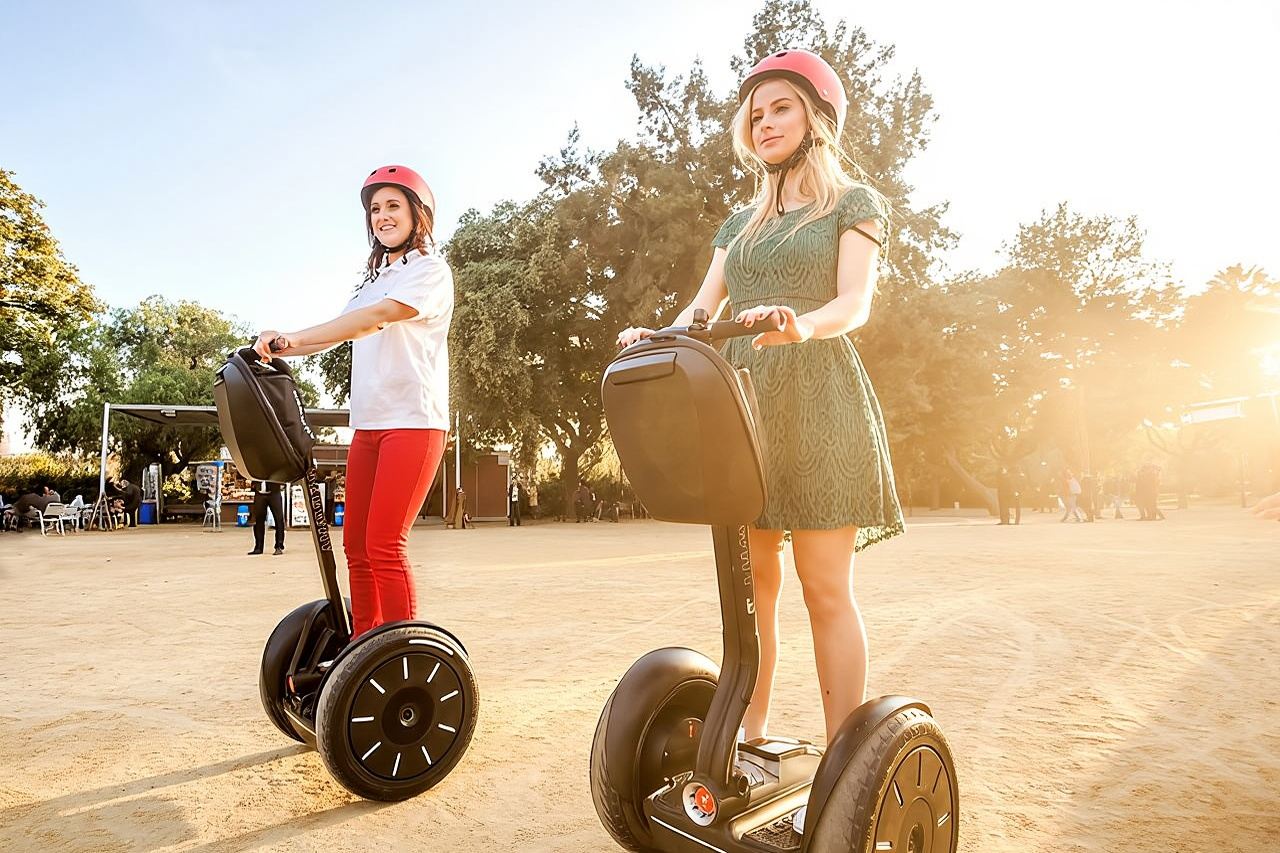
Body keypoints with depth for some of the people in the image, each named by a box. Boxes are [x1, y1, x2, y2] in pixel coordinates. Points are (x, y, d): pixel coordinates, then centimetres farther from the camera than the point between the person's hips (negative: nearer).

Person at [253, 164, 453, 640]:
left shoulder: (430, 269, -1)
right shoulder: (376, 277, 25)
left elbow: (375, 318, -18)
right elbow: (342, 332, 16)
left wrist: (290, 336, -21)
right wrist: (284, 349, 0)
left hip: (413, 421, -8)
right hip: (368, 423, 8)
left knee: (384, 544, -12)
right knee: (356, 545, 6)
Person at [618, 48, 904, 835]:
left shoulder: (855, 202, 8)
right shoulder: (741, 222, 22)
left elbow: (855, 303, -9)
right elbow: (701, 310, 12)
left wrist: (800, 324, -31)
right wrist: (657, 336, -9)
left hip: (816, 398, -5)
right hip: (738, 398, 5)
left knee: (826, 588, -4)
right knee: (749, 581, 5)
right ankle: (751, 745, 17)